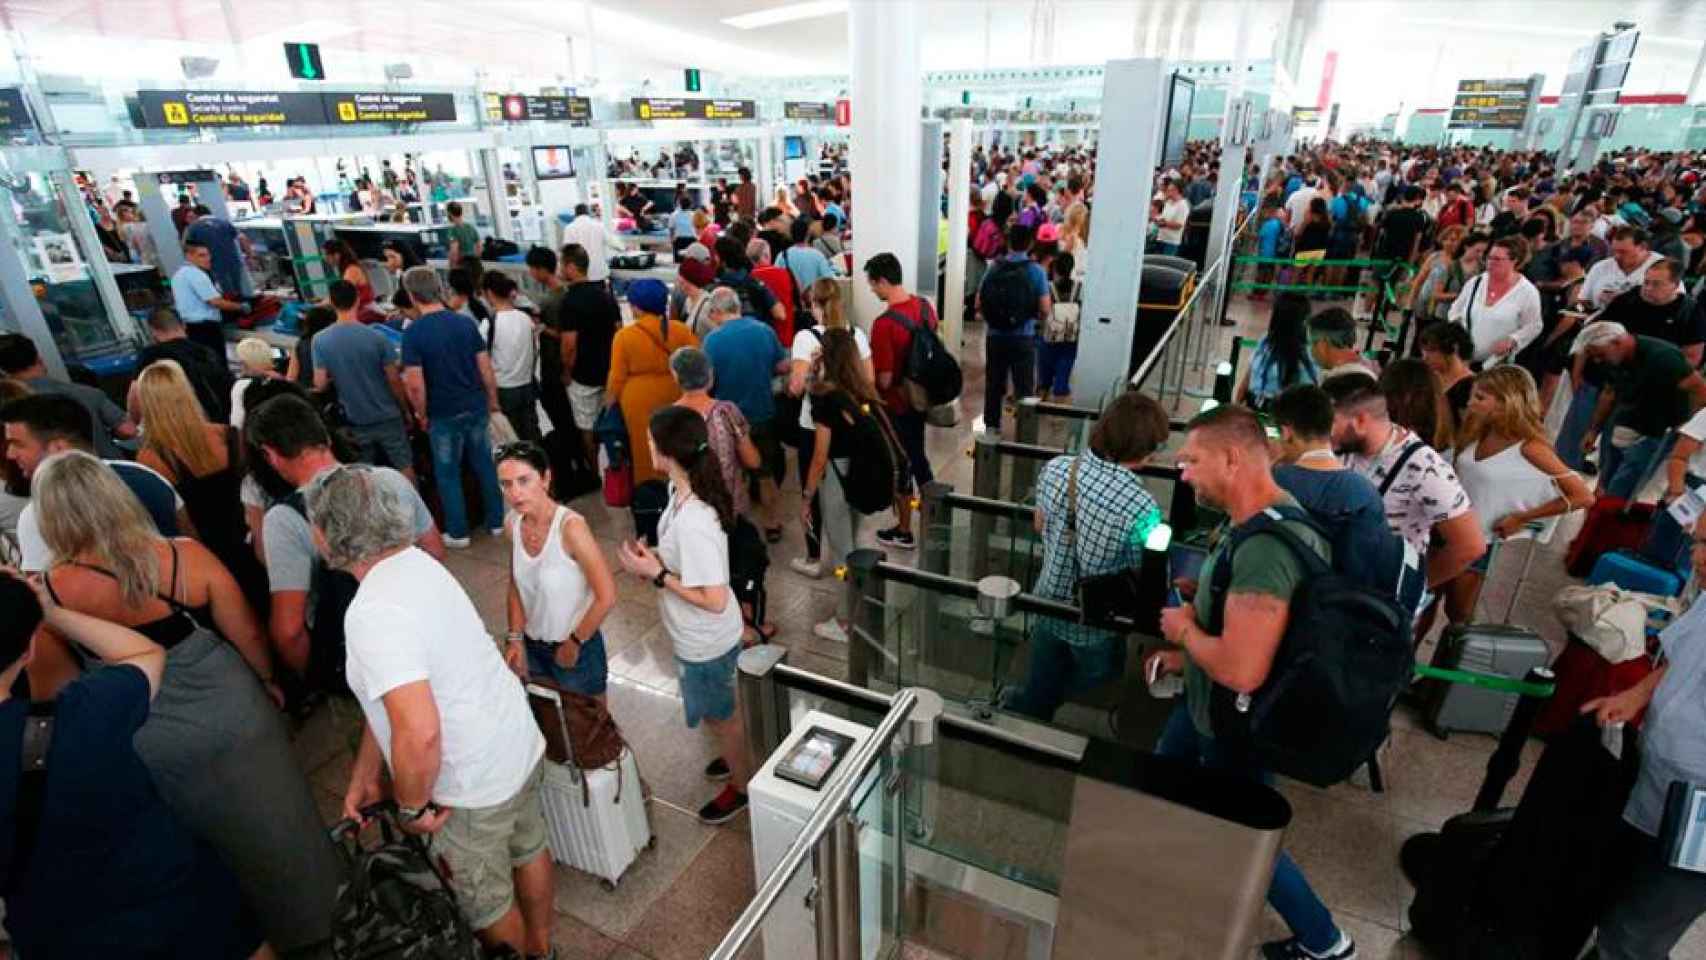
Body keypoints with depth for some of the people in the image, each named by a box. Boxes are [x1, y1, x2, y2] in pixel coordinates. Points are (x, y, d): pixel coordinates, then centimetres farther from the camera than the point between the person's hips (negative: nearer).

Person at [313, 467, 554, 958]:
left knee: (485, 902, 18)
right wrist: (364, 775, 12)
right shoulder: (417, 563, 0)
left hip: (474, 787, -9)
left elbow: (418, 733, -35)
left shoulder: (374, 613, -28)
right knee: (528, 849, 29)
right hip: (522, 747, 9)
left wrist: (411, 807, -16)